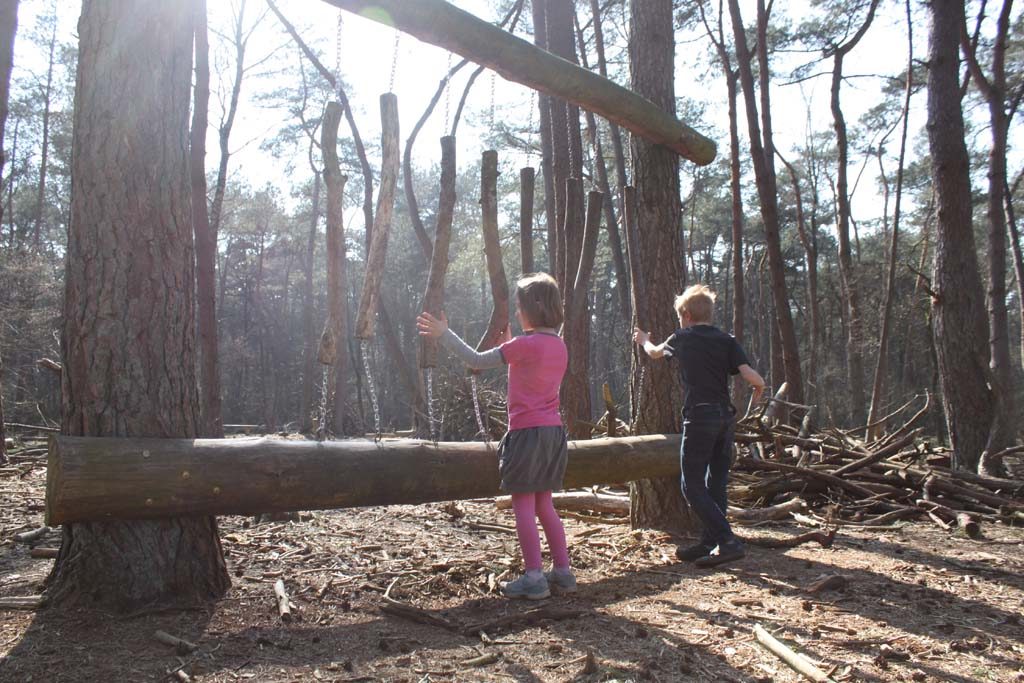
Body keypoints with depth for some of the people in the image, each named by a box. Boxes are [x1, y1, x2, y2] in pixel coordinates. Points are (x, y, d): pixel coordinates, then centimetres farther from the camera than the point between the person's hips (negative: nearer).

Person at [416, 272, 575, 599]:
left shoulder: (525, 344, -13)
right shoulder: (559, 346, 10)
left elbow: (476, 361, -9)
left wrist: (443, 333, -2)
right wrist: (509, 344, 22)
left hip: (527, 433, -8)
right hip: (553, 433, 8)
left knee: (523, 506, 0)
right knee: (544, 505, 16)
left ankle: (534, 578, 2)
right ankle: (563, 572, 18)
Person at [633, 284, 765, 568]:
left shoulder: (682, 339, 5)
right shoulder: (727, 341, 7)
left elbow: (655, 352, 28)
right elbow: (753, 377, -6)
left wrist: (644, 341, 50)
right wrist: (759, 391, 17)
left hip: (699, 417, -5)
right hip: (725, 417, 5)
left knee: (692, 485, -2)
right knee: (716, 483, 13)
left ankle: (729, 541, -13)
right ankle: (710, 544, 18)